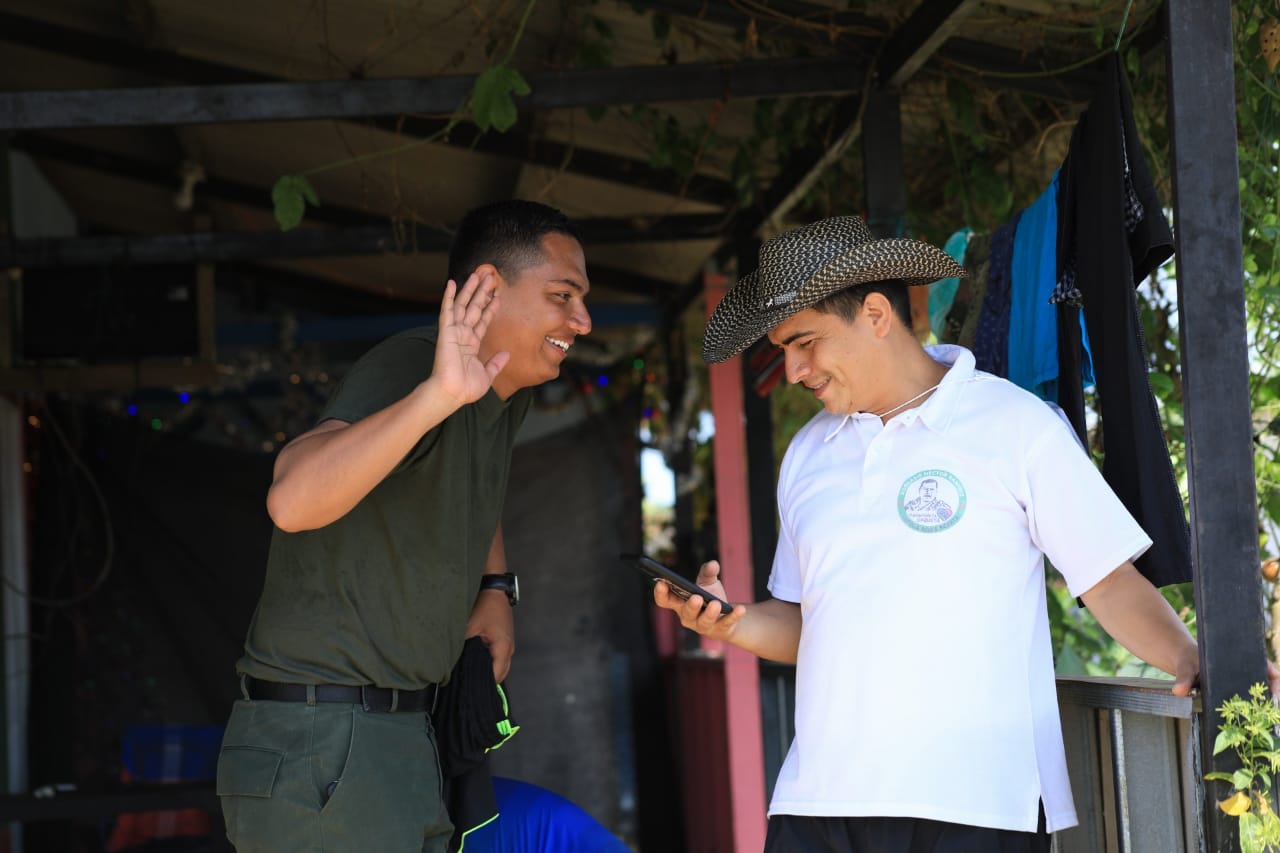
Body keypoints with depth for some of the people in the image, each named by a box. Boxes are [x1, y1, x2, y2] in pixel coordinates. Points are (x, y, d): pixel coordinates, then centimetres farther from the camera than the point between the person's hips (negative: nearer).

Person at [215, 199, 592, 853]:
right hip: (320, 747, -9)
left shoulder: (509, 391, 10)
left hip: (399, 743, 9)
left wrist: (495, 587, 20)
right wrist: (437, 394, -48)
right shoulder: (408, 367, -18)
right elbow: (294, 501, -38)